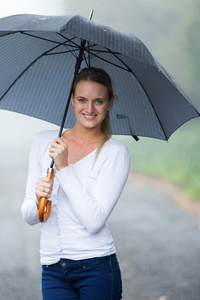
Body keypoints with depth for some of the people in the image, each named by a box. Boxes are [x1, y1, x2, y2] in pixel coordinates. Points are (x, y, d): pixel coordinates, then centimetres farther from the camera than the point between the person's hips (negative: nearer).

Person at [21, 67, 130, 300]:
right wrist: (38, 199, -17)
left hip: (97, 269, -2)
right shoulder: (44, 141, 6)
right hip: (52, 270, 3)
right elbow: (29, 217, 5)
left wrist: (64, 167, -17)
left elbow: (94, 221, -16)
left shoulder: (115, 152, -5)